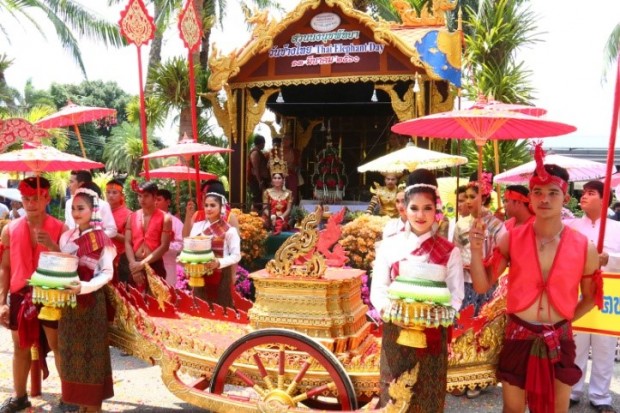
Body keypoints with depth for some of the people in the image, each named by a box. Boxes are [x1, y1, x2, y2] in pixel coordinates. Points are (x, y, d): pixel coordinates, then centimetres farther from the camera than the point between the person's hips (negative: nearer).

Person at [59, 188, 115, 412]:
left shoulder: (102, 239, -8)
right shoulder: (66, 236, 7)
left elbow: (107, 273, -13)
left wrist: (84, 287, -27)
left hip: (92, 302, -5)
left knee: (91, 351, 2)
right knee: (72, 350, 10)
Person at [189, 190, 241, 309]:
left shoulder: (229, 230, -8)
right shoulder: (197, 226, 5)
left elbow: (236, 255, -9)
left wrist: (219, 262, -23)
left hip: (221, 277, -4)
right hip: (200, 276, 4)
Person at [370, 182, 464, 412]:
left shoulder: (449, 251, -1)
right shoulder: (389, 245, 0)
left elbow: (456, 296, -2)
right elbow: (378, 289, -2)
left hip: (432, 334, 0)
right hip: (395, 331, 1)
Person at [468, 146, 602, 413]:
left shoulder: (584, 248, -5)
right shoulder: (512, 239, -6)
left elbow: (591, 297, 11)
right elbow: (482, 286, -6)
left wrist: (565, 319, 3)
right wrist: (476, 250, -20)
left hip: (559, 341, 1)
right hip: (518, 337, 0)